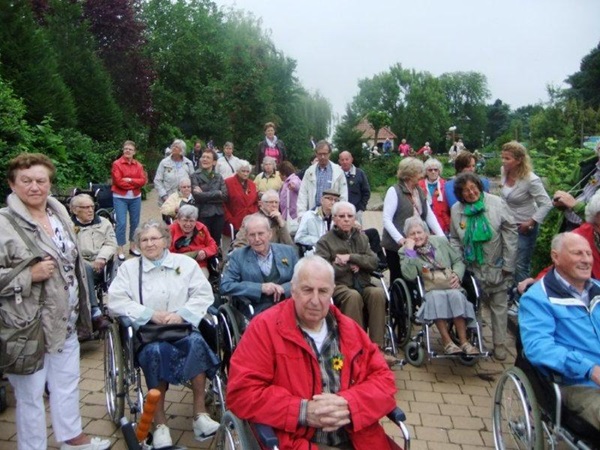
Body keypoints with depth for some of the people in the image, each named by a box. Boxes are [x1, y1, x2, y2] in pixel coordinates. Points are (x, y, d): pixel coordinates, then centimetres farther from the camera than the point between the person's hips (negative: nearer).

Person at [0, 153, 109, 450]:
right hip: (29, 327, -7)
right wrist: (28, 275, -26)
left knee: (67, 383, 23)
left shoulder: (59, 212, 6)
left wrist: (81, 307, 19)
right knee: (31, 394, 9)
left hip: (65, 321, 8)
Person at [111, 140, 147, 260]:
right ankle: (120, 250, 0)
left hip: (136, 197, 4)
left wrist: (129, 180, -16)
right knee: (121, 223, -8)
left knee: (135, 222, 11)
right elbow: (118, 181, -13)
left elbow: (143, 181, -4)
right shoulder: (117, 164, -5)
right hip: (120, 198, -4)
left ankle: (133, 246, 24)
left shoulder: (138, 165, 7)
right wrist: (135, 183, -9)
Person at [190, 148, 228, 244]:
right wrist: (217, 193, -7)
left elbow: (225, 196, -3)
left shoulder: (219, 177, 11)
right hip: (203, 215, -3)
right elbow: (197, 196, -13)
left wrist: (205, 195, -11)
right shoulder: (195, 176, 0)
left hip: (218, 215, 4)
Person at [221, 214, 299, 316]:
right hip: (256, 313, -1)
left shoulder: (288, 251, 13)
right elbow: (225, 286, -2)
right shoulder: (237, 256, 8)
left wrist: (284, 288, -9)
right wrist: (260, 288, -12)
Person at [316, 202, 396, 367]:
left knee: (378, 293, -28)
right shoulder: (325, 241, 4)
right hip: (338, 285, -4)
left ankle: (377, 348, -26)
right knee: (353, 296, -36)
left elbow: (374, 262, 5)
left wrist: (350, 257, -8)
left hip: (362, 284, 4)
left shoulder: (362, 237, 19)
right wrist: (350, 266, -5)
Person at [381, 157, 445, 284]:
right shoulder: (394, 191, -10)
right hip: (397, 245, -6)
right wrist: (399, 238, -27)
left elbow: (430, 216, 9)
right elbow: (386, 219, -16)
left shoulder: (419, 191, 12)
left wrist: (441, 237, -1)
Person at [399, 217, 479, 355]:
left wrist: (457, 274, -4)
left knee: (456, 295, -32)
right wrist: (410, 251, -16)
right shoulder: (404, 251, 3)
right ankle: (447, 342, -27)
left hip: (450, 286, 2)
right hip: (429, 291, -2)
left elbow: (458, 261, 16)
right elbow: (409, 275, -14)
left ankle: (463, 341, -25)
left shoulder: (440, 241, 13)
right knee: (437, 296, -36)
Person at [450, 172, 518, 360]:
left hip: (496, 266, -2)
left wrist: (508, 264, -9)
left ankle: (499, 343, 20)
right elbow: (454, 239, 8)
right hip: (472, 267, 2)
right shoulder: (456, 209, 1)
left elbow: (510, 232, -7)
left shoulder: (497, 203, -8)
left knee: (499, 304, 9)